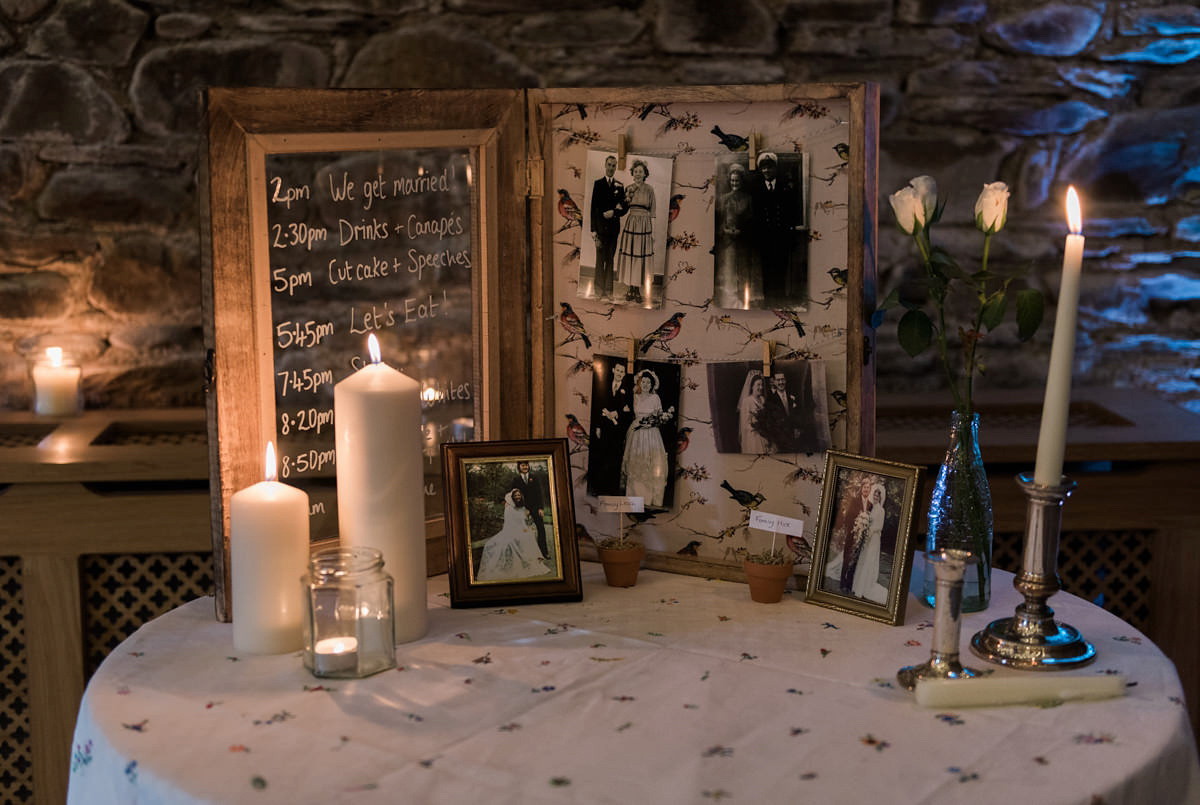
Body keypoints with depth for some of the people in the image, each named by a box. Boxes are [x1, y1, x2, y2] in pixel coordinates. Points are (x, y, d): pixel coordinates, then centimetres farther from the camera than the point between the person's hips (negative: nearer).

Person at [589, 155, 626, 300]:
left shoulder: (619, 186, 9)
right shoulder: (598, 183, 2)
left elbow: (624, 208, 10)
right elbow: (593, 207, -2)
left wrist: (614, 212, -11)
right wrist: (593, 229, -8)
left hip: (614, 226, 2)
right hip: (601, 226, -2)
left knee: (610, 259, 5)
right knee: (600, 258, -2)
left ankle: (608, 290, 8)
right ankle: (599, 289, 2)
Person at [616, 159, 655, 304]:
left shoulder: (649, 189, -1)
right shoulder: (628, 188, 7)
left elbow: (652, 211, 0)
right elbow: (624, 207, 11)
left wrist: (652, 231, -3)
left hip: (644, 225, -2)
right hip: (630, 224, 2)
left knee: (641, 258, 1)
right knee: (629, 257, 3)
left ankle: (638, 290, 9)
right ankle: (631, 289, 12)